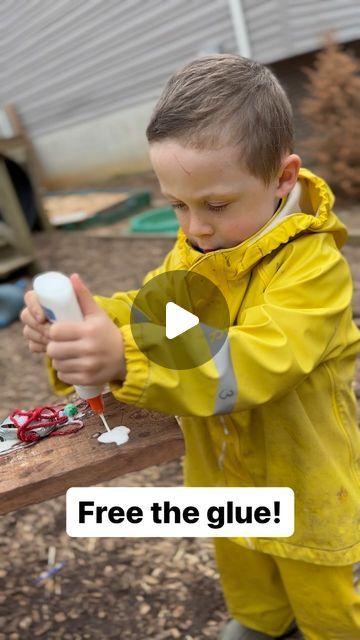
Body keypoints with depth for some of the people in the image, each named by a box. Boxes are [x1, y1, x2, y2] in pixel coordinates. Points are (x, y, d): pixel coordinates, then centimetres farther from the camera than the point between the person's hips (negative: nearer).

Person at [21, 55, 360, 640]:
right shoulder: (191, 251, -7)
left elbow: (256, 361, -41)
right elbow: (148, 311, -11)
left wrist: (127, 357, -54)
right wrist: (84, 327, -34)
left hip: (305, 482, -6)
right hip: (227, 473, 6)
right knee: (243, 574, 33)